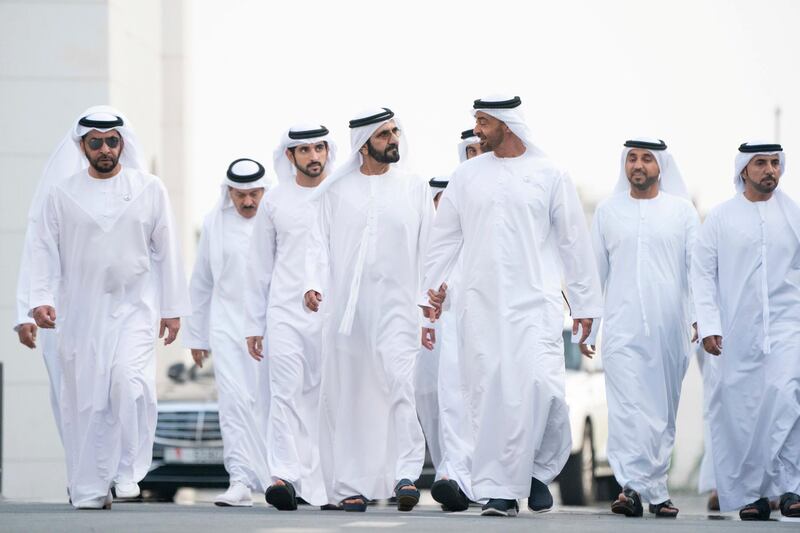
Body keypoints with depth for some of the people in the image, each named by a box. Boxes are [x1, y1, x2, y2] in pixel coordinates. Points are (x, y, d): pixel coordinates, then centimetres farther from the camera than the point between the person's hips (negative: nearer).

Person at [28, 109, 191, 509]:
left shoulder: (149, 189, 7)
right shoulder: (62, 195, 6)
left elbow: (166, 250, 9)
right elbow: (44, 250, 4)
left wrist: (173, 308, 6)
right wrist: (41, 299, -10)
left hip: (134, 307, -1)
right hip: (80, 311, 1)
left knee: (130, 382, -22)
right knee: (84, 400, 0)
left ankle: (127, 471, -9)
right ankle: (89, 491, 8)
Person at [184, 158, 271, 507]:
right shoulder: (215, 223, 6)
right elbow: (201, 283, 13)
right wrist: (196, 336, 14)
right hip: (228, 324, 1)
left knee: (270, 403, 3)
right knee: (235, 401, -9)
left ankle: (275, 477, 17)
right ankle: (241, 480, -12)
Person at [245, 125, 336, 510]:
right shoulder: (275, 201, 9)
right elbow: (260, 267, 13)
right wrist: (254, 324, 10)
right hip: (285, 311, 0)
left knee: (325, 398, 1)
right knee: (287, 391, -13)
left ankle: (322, 483, 7)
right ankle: (283, 476, -19)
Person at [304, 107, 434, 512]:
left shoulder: (414, 188, 9)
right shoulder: (337, 191, 10)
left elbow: (429, 247, 9)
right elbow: (320, 242, 8)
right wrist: (312, 284, -8)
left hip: (395, 304, -1)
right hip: (344, 307, 1)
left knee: (400, 382, -19)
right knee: (347, 394, 2)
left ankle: (405, 474, -22)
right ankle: (351, 484, 8)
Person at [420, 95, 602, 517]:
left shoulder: (548, 176, 4)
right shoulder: (467, 176, 10)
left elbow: (573, 242, 7)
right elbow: (444, 239, 15)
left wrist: (584, 304, 6)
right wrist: (429, 293, 10)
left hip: (535, 302, -2)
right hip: (480, 304, 2)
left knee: (542, 385, -16)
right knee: (488, 393, -4)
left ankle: (539, 467, 7)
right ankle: (498, 490, 5)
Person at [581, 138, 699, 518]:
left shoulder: (682, 211, 8)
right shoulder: (608, 211, 11)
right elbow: (594, 272, 14)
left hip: (670, 328, 0)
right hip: (623, 327, 0)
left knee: (663, 412, 4)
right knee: (628, 408, -13)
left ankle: (654, 489, 10)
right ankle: (634, 485, -19)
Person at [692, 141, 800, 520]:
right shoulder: (720, 218, 7)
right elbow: (703, 273, 6)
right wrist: (708, 325, -4)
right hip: (737, 333, 1)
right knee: (741, 411, -1)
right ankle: (749, 493, 9)